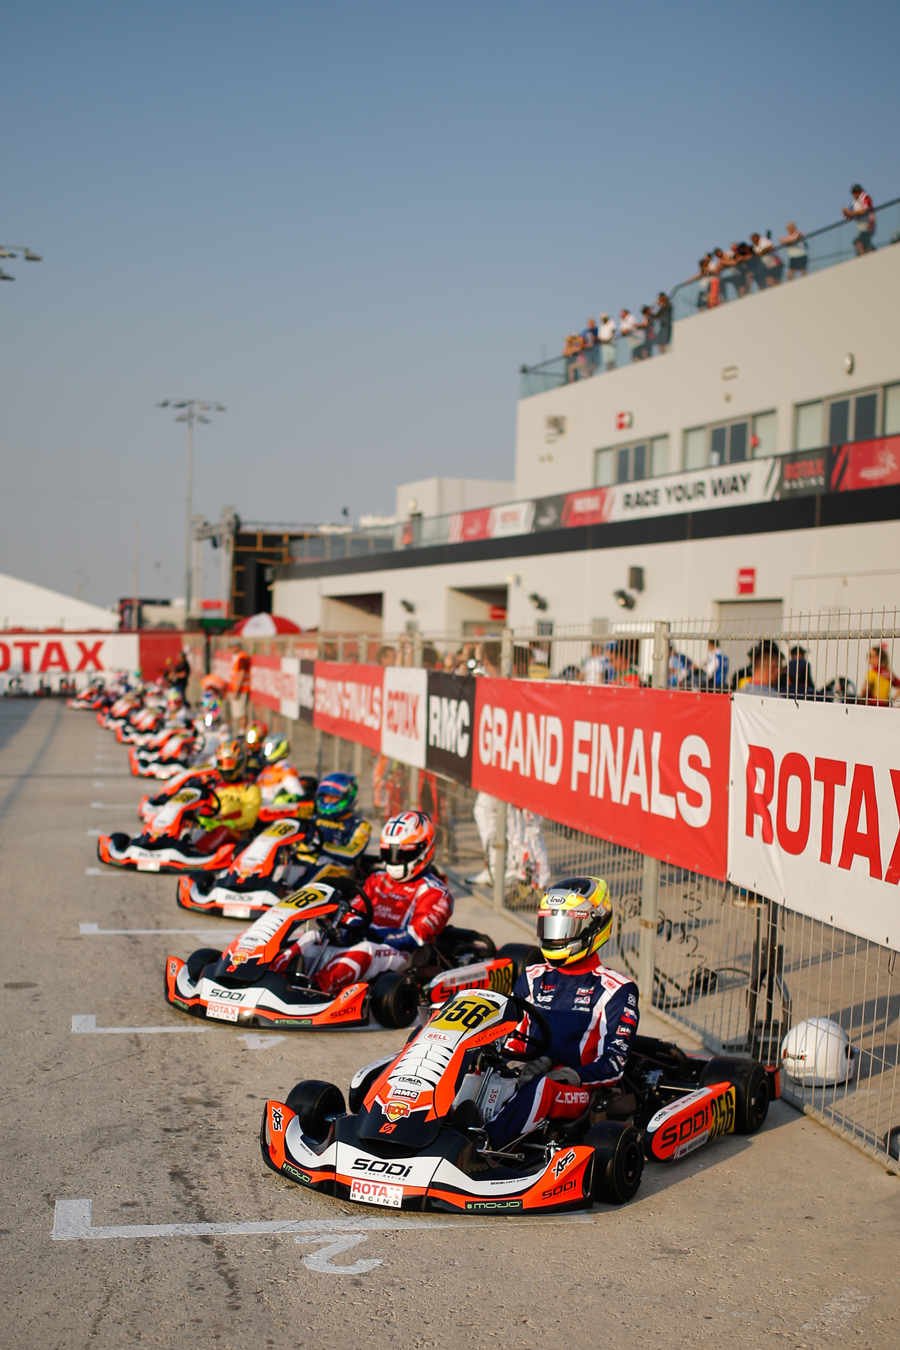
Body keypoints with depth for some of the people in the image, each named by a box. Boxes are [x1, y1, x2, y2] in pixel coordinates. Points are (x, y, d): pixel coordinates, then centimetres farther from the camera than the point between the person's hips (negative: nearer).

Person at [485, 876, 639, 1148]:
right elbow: (512, 1036, 14)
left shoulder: (616, 990, 4)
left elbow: (614, 1063, -4)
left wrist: (571, 1075, -21)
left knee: (542, 1086, -37)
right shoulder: (533, 979, 19)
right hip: (527, 1077, 4)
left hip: (580, 1093, -4)